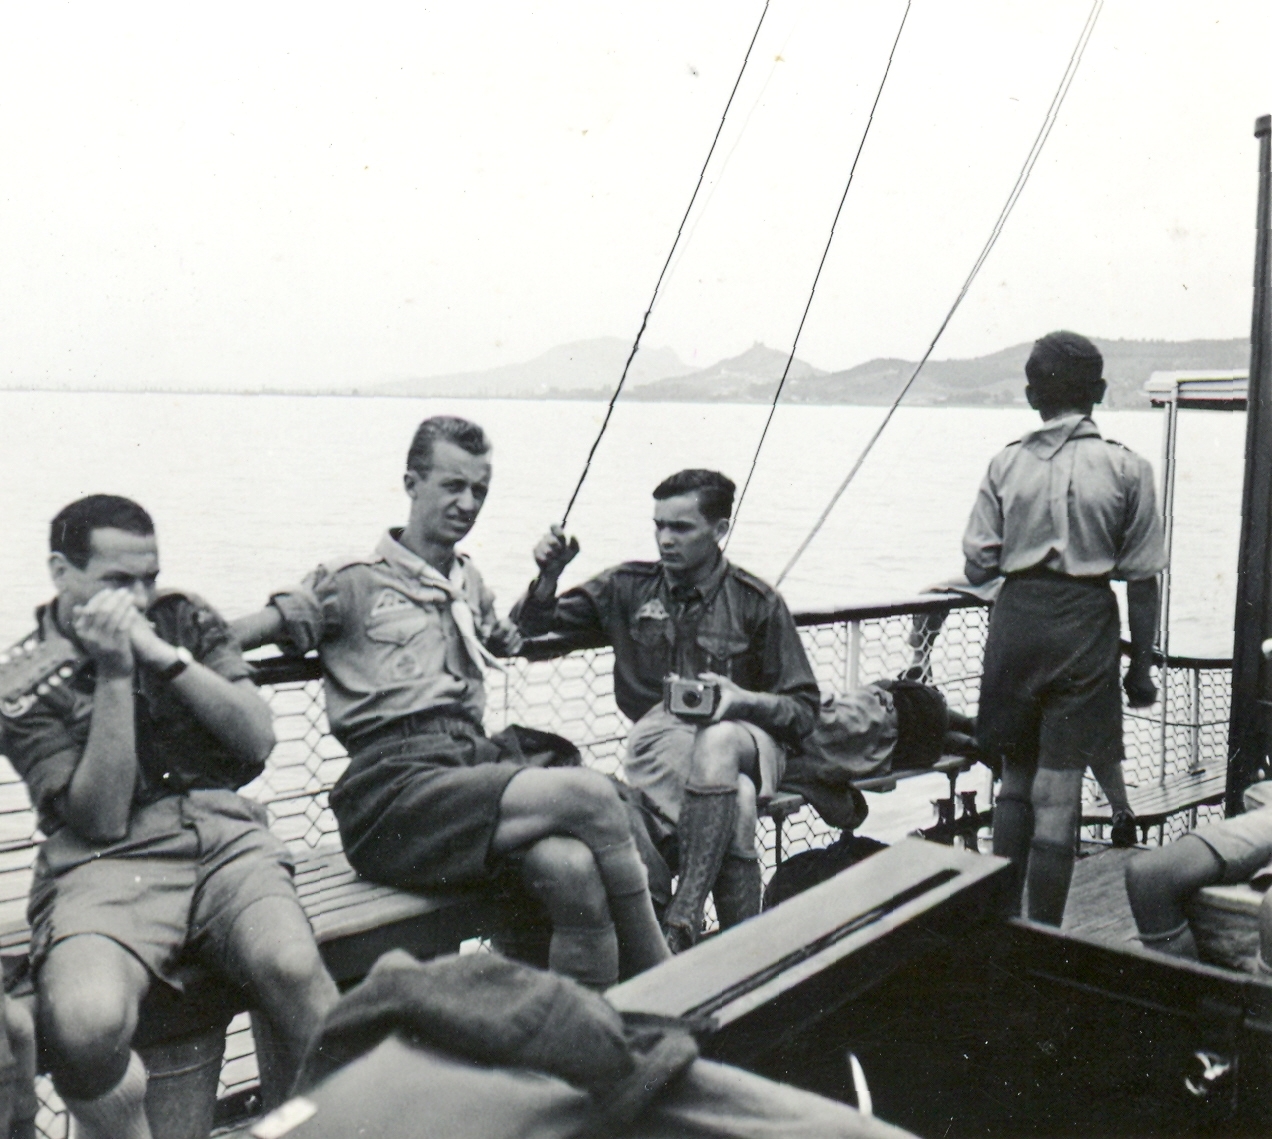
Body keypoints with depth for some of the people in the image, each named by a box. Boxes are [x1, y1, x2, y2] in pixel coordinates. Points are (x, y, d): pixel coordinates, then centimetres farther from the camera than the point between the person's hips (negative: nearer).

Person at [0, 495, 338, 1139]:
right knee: (85, 1024, -34)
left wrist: (161, 654, -5)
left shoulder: (184, 620, 14)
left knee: (293, 965, -31)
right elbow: (102, 818, -5)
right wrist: (113, 674, -10)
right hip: (107, 864, -1)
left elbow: (258, 739, 4)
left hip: (223, 837, 2)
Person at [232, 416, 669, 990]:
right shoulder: (355, 582, 8)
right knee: (590, 795, -27)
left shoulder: (469, 582, 28)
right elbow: (258, 628, 2)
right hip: (395, 788, -6)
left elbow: (509, 641, 46)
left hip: (476, 762, 6)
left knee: (572, 869, -29)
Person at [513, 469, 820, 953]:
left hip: (746, 737, 0)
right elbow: (532, 626, 16)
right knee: (735, 802, -35)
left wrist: (743, 700, -14)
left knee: (717, 741, -40)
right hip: (659, 740, 1)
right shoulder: (629, 587, 11)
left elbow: (804, 709, 7)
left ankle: (682, 922, -39)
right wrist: (549, 576, -5)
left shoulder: (756, 603, 5)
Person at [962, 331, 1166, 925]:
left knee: (1015, 779, 17)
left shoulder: (1007, 462, 0)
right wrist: (1141, 665, 7)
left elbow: (977, 566, -1)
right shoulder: (1126, 468, -2)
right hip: (1085, 625, -1)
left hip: (1016, 618, 2)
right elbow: (1141, 578, -2)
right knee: (1058, 791, 3)